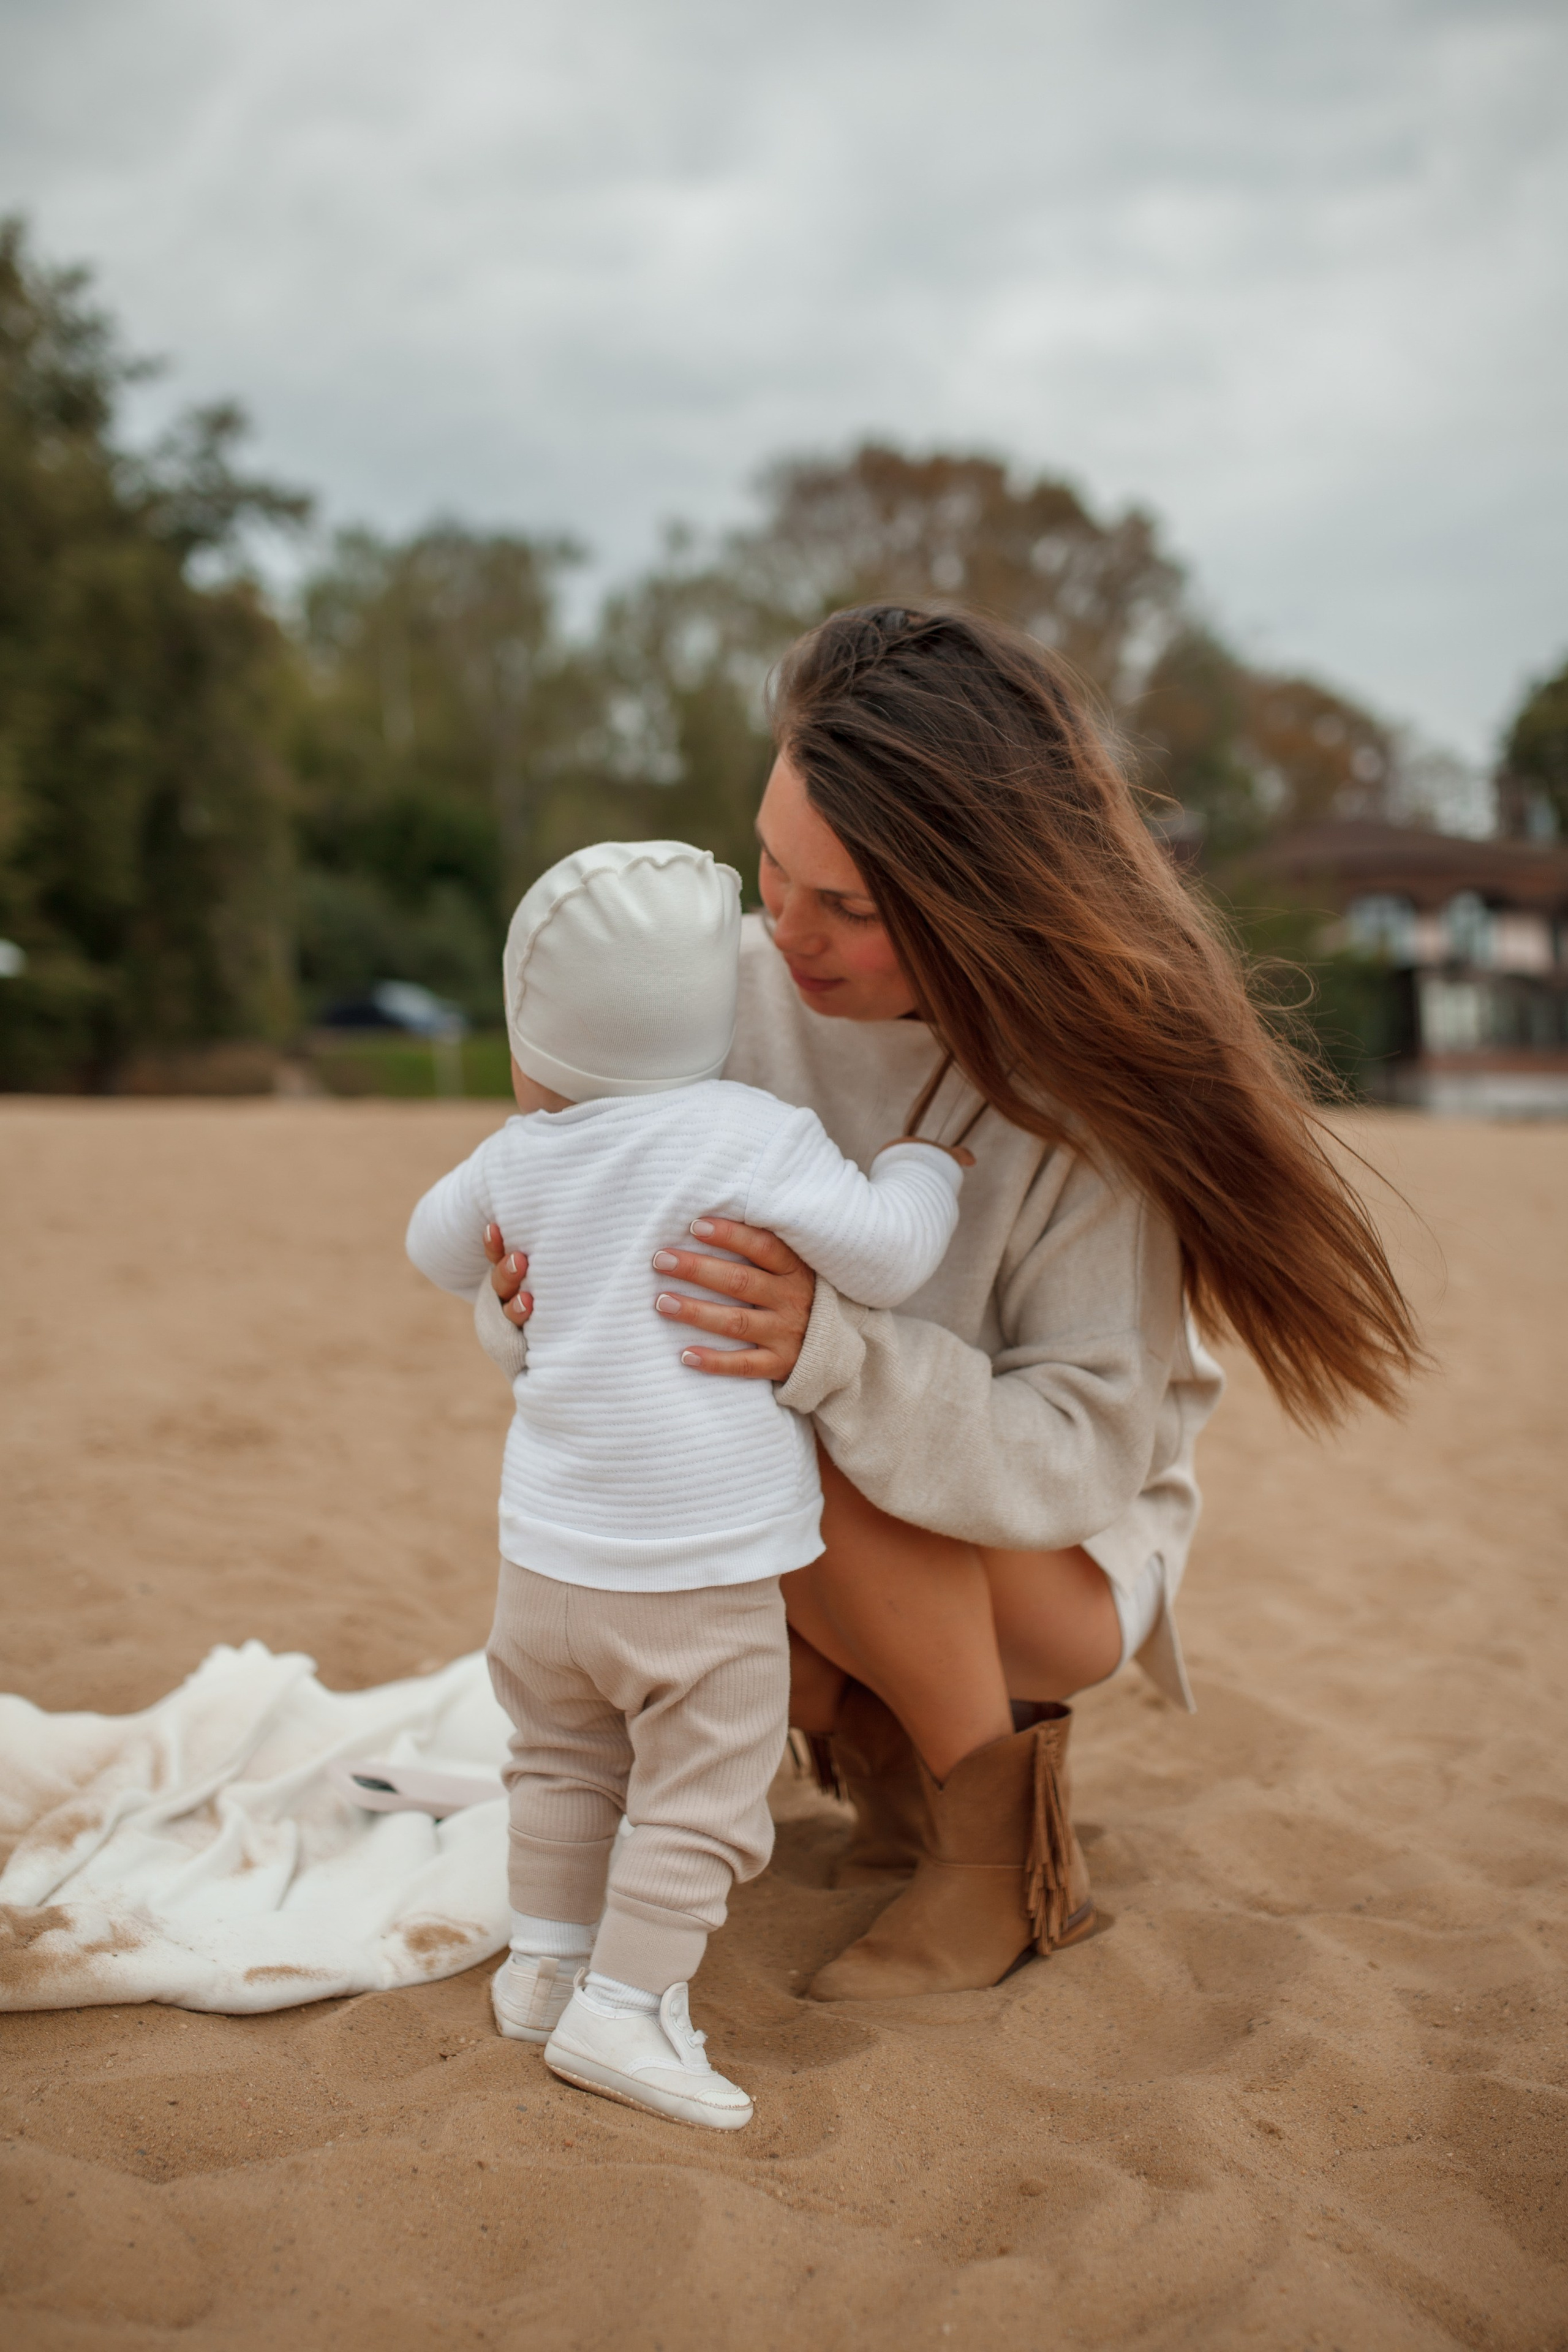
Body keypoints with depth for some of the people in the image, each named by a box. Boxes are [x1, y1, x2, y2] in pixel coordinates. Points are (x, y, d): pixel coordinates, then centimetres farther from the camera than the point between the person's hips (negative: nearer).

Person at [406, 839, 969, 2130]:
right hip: (702, 1570, -6)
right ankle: (621, 2006, 8)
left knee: (567, 1759, 25)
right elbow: (887, 1256, -15)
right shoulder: (751, 1133, -13)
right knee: (698, 1789, 6)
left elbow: (438, 1245, 23)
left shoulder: (523, 1156, 4)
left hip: (546, 1556, 6)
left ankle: (545, 1961, 33)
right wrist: (924, 1167, 4)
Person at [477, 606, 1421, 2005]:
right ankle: (880, 1751, 8)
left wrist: (833, 1355, -45)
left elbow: (1084, 1445, -29)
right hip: (854, 1567, 5)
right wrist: (537, 1298, -31)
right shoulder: (744, 991, -16)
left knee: (827, 1476, -32)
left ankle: (1010, 1836, -7)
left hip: (1064, 1557, -5)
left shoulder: (1084, 1086, -27)